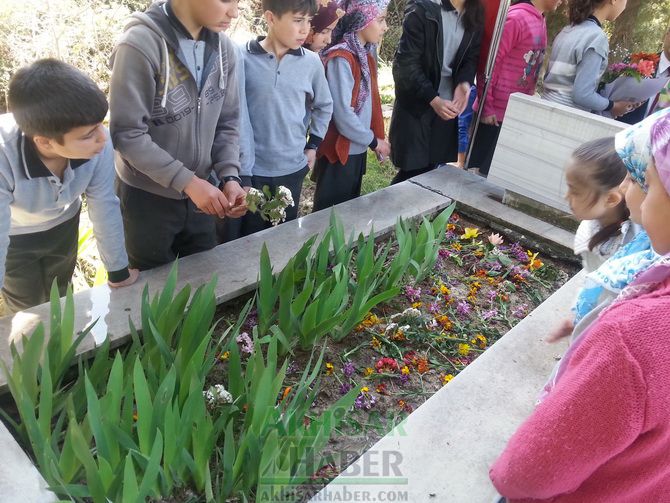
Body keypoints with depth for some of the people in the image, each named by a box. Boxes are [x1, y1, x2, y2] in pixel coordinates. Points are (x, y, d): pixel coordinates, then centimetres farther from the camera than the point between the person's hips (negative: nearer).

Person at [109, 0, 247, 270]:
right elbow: (127, 134, -20)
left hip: (200, 194, 5)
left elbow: (228, 122, 2)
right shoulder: (140, 45, -20)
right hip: (147, 197, -4)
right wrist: (187, 181, -24)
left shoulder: (223, 47, -2)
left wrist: (229, 176, -12)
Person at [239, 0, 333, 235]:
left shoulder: (312, 62, 0)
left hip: (292, 168, 3)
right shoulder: (243, 58, -10)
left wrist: (313, 145, 11)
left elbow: (324, 106, 16)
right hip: (248, 169, -2)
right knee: (249, 238, 10)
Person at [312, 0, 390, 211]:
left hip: (358, 149, 8)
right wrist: (373, 140, -13)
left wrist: (377, 139, 3)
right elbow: (343, 114, -23)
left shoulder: (365, 55, 8)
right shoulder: (340, 59, -19)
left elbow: (368, 104, 10)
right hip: (340, 152, -8)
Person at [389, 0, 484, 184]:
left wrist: (464, 83, -16)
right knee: (412, 170, -3)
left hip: (447, 103, 5)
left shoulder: (475, 16, 4)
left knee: (432, 168, 7)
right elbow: (406, 63, -16)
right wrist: (433, 99, -23)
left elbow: (471, 57, 8)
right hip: (415, 103, -5)